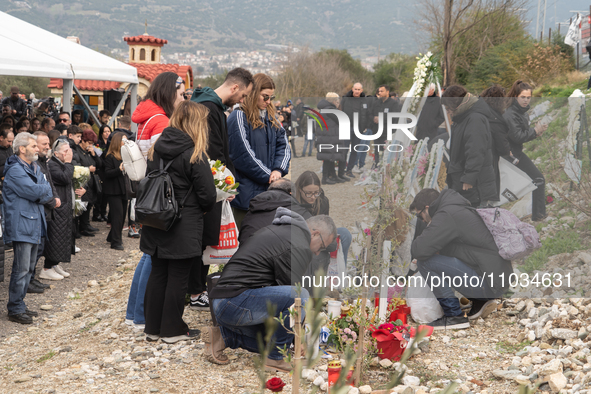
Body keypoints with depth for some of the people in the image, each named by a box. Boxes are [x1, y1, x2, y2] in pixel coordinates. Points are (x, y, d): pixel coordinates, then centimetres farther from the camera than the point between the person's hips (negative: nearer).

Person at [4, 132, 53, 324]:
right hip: (21, 226, -9)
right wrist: (44, 189, -2)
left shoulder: (35, 168, 15)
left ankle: (20, 305, 23)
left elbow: (48, 194, 8)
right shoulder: (15, 171, -13)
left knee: (28, 268, 14)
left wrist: (39, 193, -13)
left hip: (35, 225, 9)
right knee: (21, 269, -7)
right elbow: (34, 191, -22)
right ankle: (15, 310, 1)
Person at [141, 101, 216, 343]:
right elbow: (208, 195, -13)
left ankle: (153, 327, 21)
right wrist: (203, 208, 8)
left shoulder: (156, 149, 3)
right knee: (178, 277, 4)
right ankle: (172, 330, 12)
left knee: (157, 274, 13)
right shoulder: (194, 155, -15)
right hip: (184, 226, -6)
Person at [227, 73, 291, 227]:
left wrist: (278, 170, -9)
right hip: (247, 191, -6)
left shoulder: (270, 118, 17)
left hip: (269, 188, 7)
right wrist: (268, 176, -11)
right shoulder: (239, 117, -7)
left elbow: (283, 145, 10)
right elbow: (244, 155, -13)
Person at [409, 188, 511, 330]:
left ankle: (454, 315, -7)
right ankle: (480, 301, 17)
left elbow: (420, 250, -20)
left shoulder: (446, 216, -12)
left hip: (488, 283, -10)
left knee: (425, 262, -12)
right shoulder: (459, 209, 19)